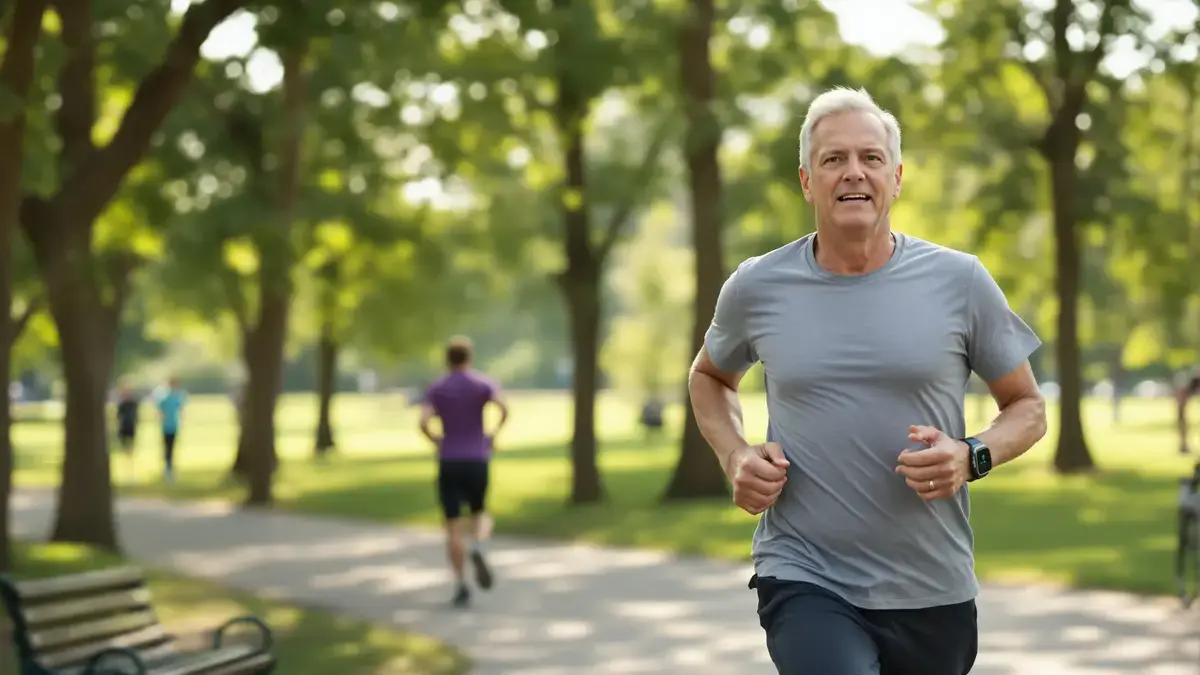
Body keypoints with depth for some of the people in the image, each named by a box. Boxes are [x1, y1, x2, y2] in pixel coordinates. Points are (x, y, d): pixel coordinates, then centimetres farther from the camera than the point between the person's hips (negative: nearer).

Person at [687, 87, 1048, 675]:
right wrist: (734, 456, 2)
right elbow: (708, 377, 22)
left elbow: (1028, 407, 8)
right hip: (803, 579, -2)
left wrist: (973, 457, -12)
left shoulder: (959, 282, -1)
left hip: (931, 589, 2)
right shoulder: (756, 288, 2)